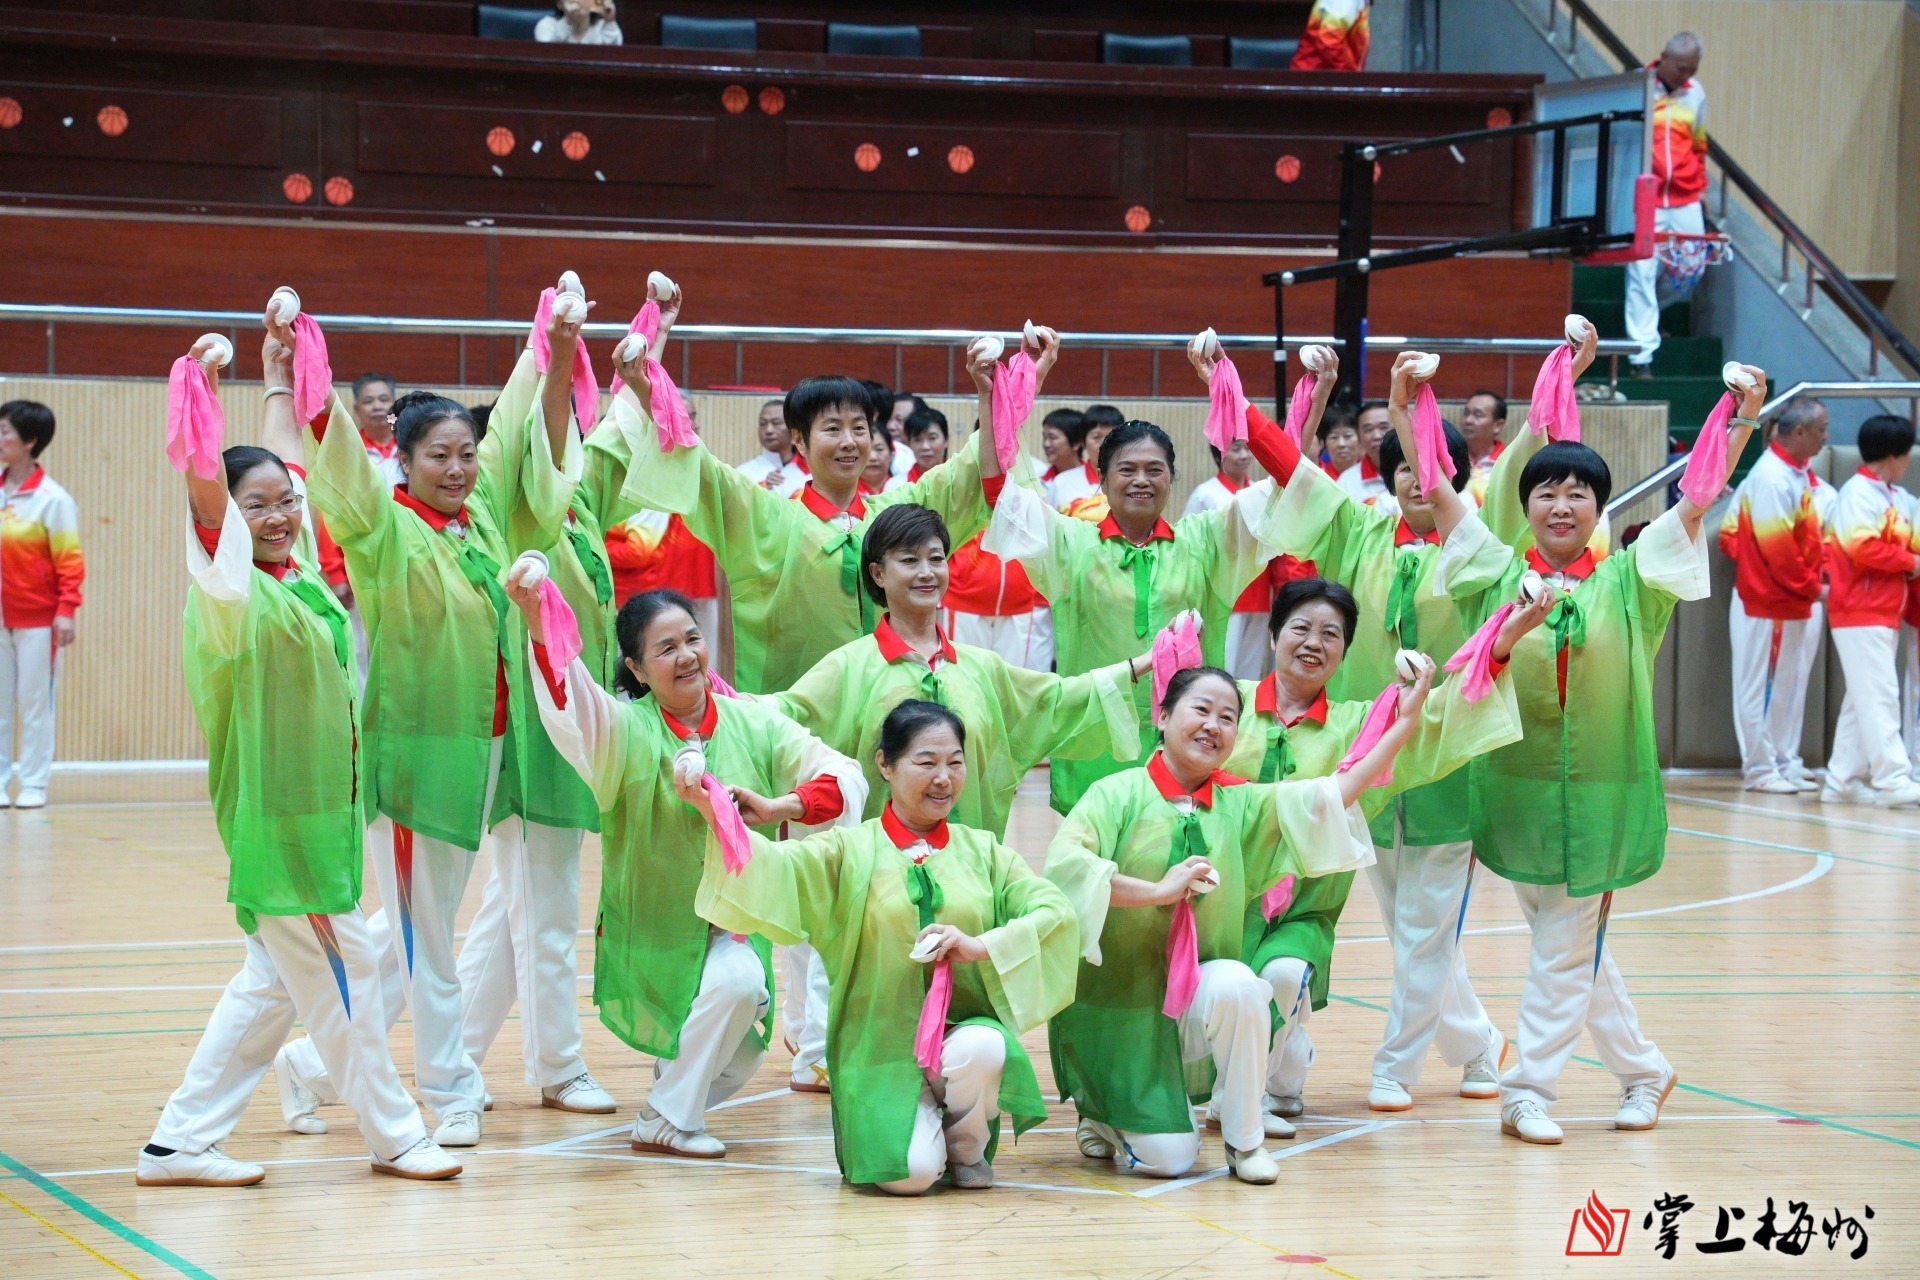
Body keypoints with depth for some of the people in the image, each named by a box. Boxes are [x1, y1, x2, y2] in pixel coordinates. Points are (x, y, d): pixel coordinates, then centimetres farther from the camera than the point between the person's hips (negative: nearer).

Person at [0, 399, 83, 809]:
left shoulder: (52, 498, -8)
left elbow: (70, 561, -9)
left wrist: (66, 612, -16)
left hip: (36, 620, -5)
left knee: (35, 702, 1)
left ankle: (33, 785, 7)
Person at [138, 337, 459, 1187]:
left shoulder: (298, 581, 8)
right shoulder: (233, 591, -14)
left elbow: (281, 469, 24)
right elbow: (206, 484, -32)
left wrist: (282, 381, 30)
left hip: (319, 808, 9)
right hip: (274, 810, -9)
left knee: (279, 979, 12)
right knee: (343, 966, 0)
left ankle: (182, 1142, 15)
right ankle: (392, 1133, 13)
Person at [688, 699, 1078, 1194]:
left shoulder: (983, 852, 10)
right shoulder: (851, 850, 3)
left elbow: (1056, 912, -1)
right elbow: (777, 865, -15)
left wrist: (981, 946, -18)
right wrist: (716, 816, -34)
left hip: (964, 1029, 2)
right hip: (881, 1050, -2)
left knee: (982, 1048, -34)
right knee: (910, 1175, -25)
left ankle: (968, 1147, -1)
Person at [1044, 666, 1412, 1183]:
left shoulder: (1241, 805, 4)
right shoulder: (1119, 794, -9)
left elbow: (1332, 795, -5)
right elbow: (1063, 863, -25)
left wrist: (1404, 722, -12)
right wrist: (1159, 890, -28)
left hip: (1194, 993, 4)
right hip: (1117, 1001, -4)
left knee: (1235, 984, -33)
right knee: (1166, 1158, -12)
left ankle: (1245, 1141, -11)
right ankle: (1105, 1115, 25)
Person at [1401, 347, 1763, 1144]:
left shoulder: (1626, 583, -1)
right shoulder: (1498, 575, 2)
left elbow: (1696, 503, -6)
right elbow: (1436, 488, -1)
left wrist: (1743, 420, -15)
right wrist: (1403, 407, -9)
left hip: (1597, 791, -2)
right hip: (1515, 783, 2)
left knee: (1566, 949, 0)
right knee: (1566, 945, 12)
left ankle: (1529, 1091, 9)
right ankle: (1641, 1069, 28)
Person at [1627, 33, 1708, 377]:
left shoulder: (1695, 94, 9)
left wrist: (1701, 189, 18)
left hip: (1685, 200, 5)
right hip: (1644, 201, -5)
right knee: (1642, 273, -5)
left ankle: (1649, 313, 34)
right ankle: (1641, 355, -2)